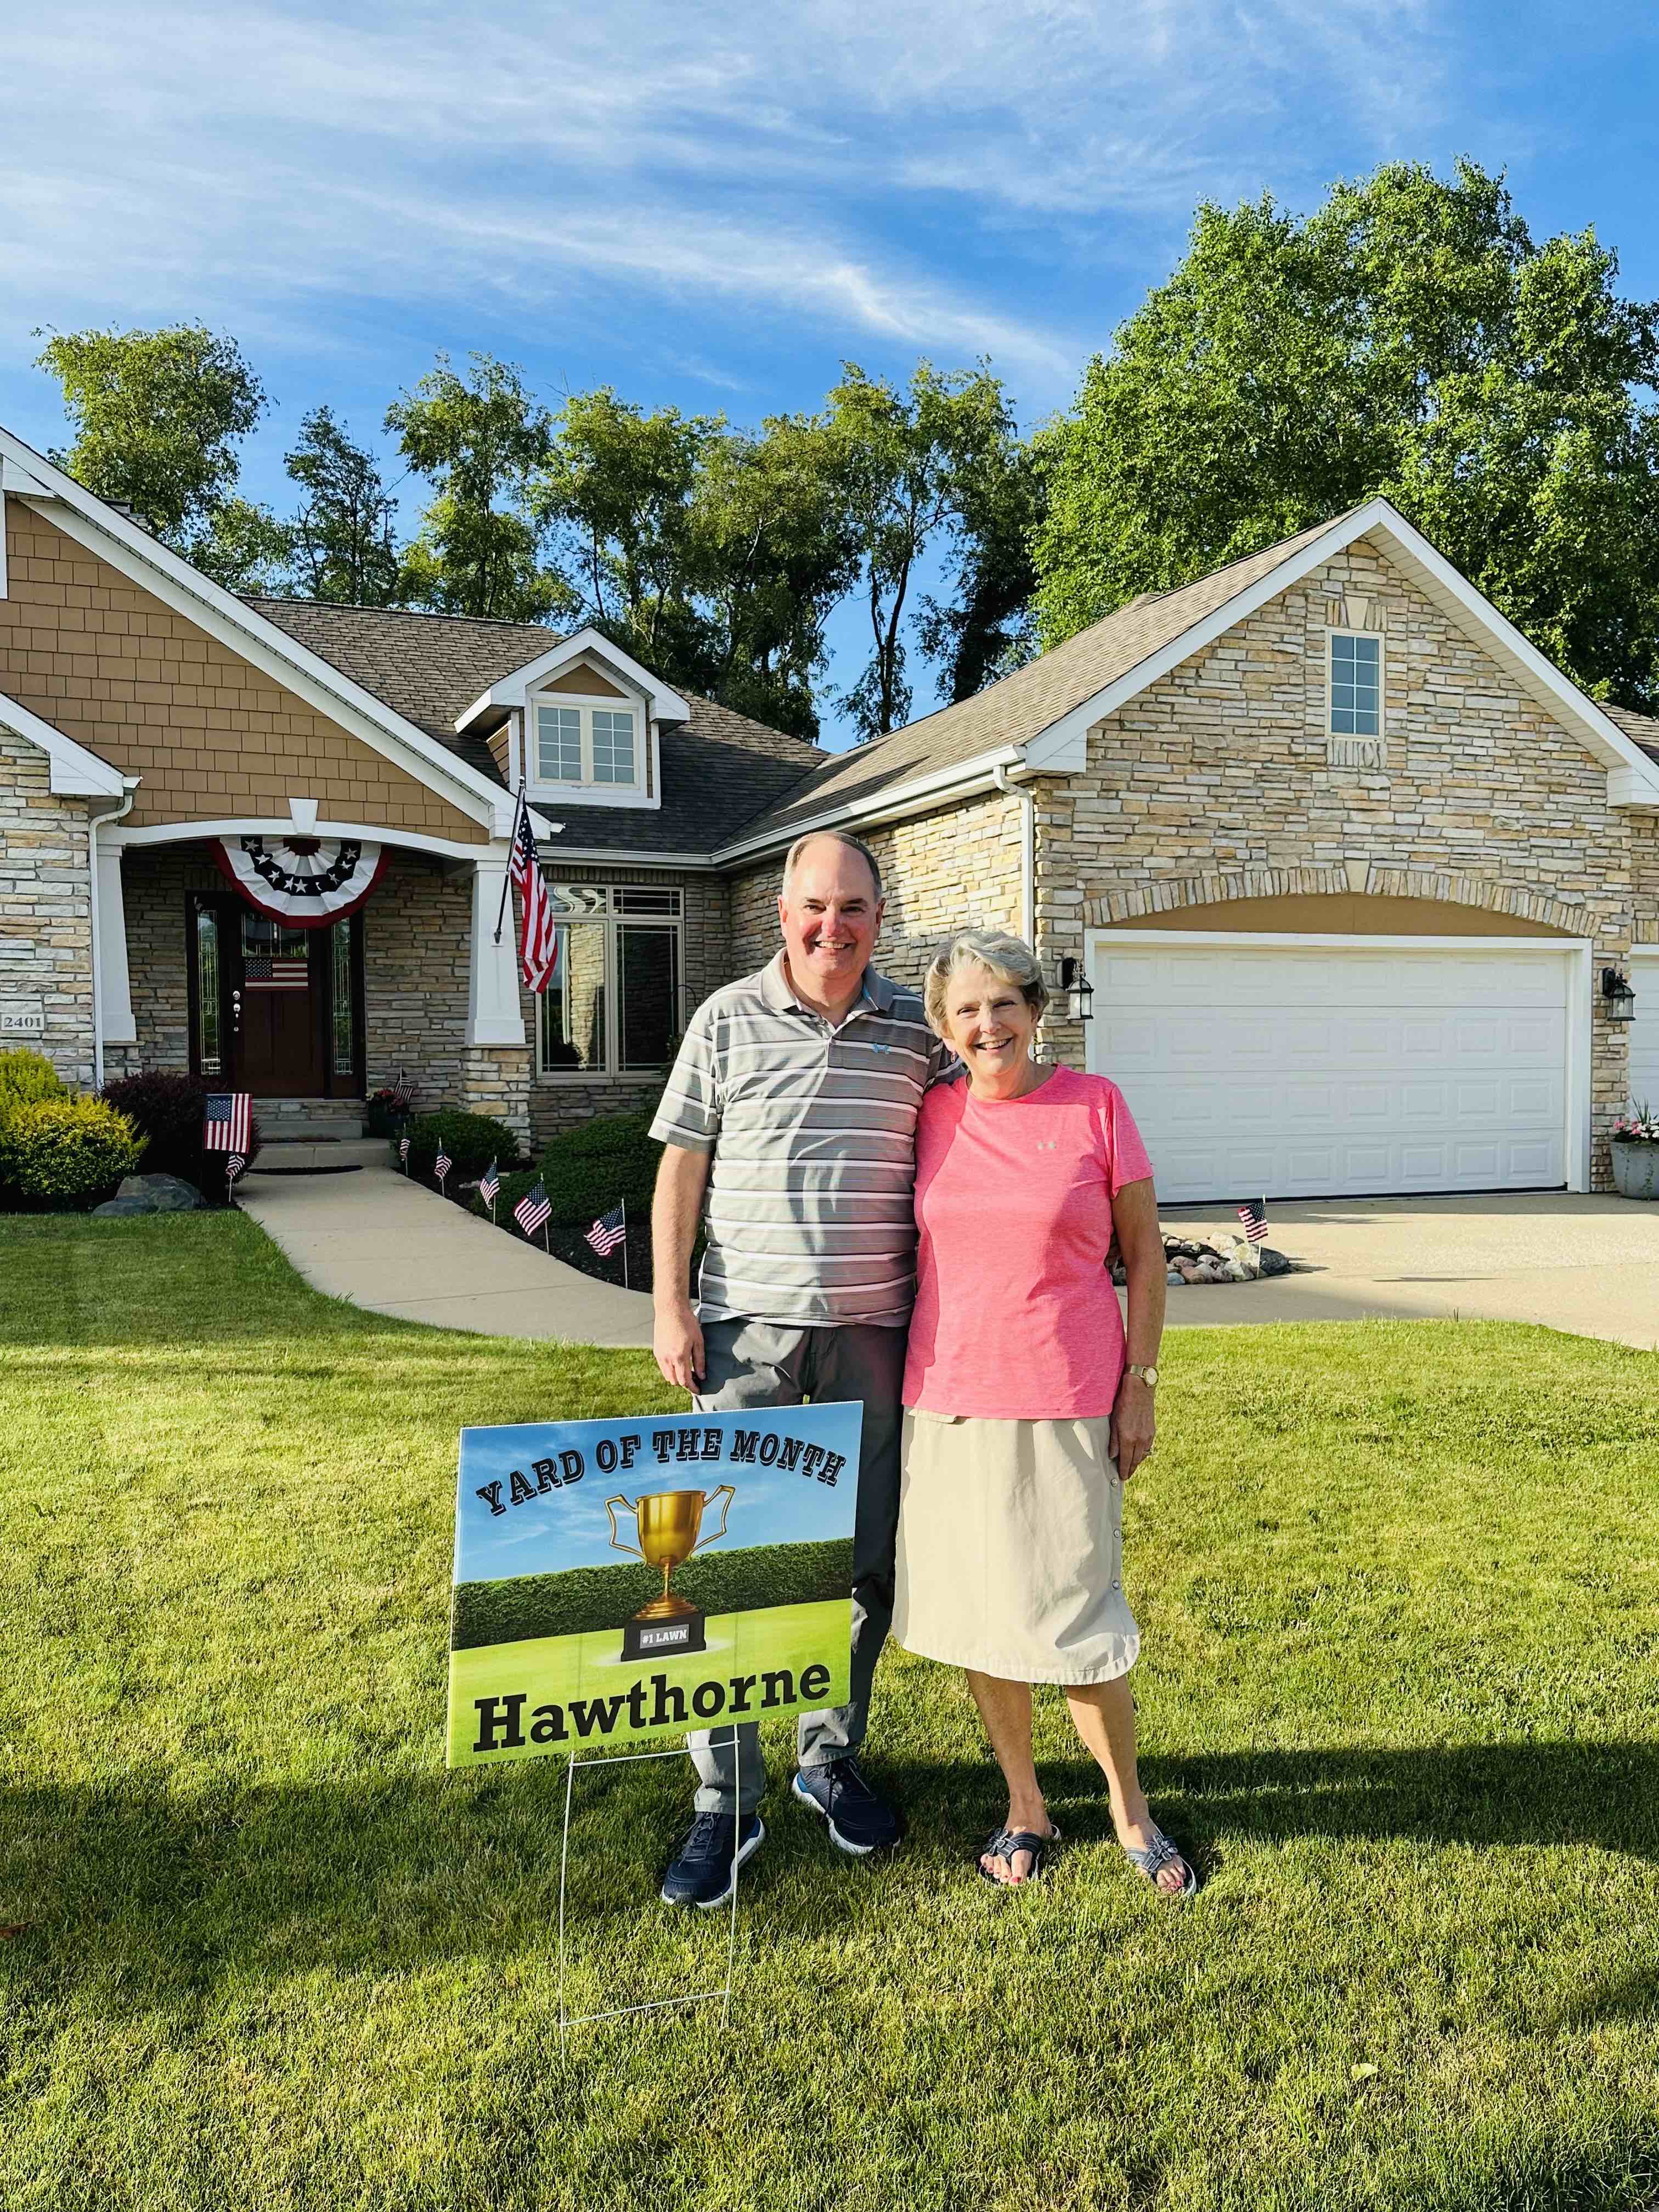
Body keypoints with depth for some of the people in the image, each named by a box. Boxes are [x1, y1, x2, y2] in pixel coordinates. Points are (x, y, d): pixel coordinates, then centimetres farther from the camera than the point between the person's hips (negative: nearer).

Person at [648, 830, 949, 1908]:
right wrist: (670, 1304, -2)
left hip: (875, 1330, 2)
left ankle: (833, 1758, 33)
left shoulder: (918, 1030, 5)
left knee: (868, 1562, 11)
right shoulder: (728, 1019, 2)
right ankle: (726, 1800, 16)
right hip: (748, 1326, -1)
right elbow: (683, 1168, 4)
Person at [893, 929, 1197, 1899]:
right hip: (950, 1399, 3)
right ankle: (1026, 1807, 31)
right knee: (980, 1609, 11)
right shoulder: (932, 1115, 3)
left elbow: (1145, 1252, 1)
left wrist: (1140, 1386, -3)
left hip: (1066, 1400, -3)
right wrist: (899, 1383, 9)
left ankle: (1132, 1812, 27)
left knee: (1074, 1614, 2)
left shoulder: (1095, 1104, -3)